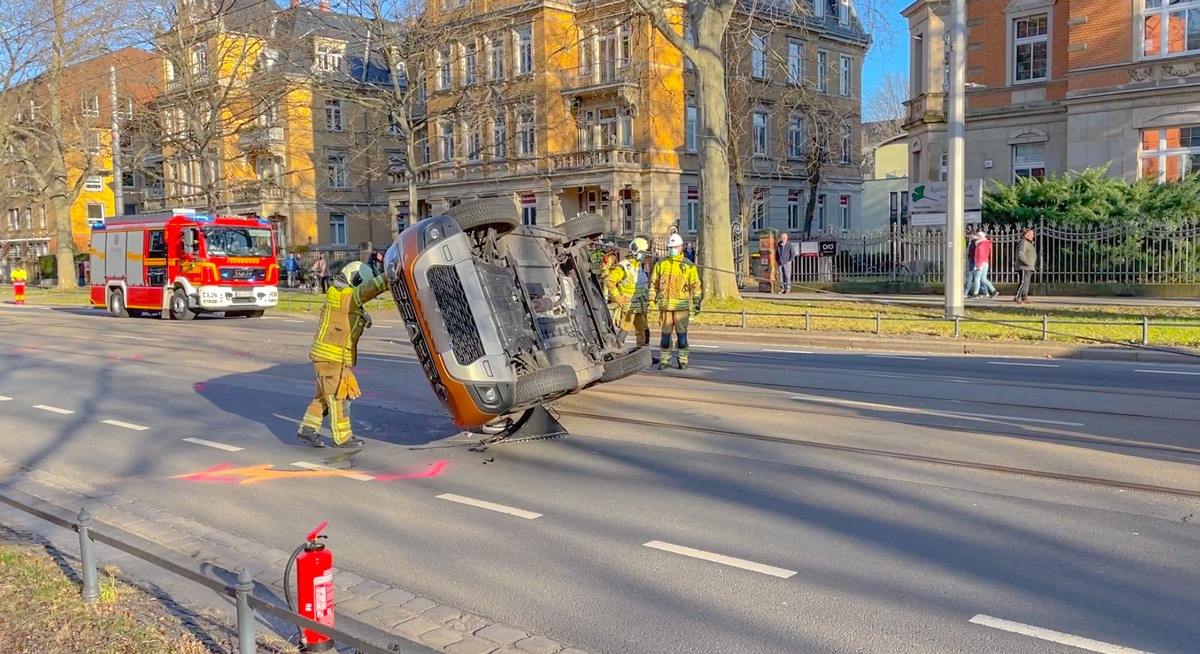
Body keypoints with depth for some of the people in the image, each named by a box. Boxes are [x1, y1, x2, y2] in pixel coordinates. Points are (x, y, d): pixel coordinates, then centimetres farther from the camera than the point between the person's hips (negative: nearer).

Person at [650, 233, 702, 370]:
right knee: (665, 334, 5)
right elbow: (654, 283, 14)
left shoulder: (689, 266, 5)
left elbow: (695, 285, 6)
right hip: (665, 305, 2)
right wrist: (652, 299, 6)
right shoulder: (661, 264, 11)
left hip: (681, 305, -2)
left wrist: (696, 302, -1)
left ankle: (683, 360, 8)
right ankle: (664, 360, 12)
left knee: (682, 334, 0)